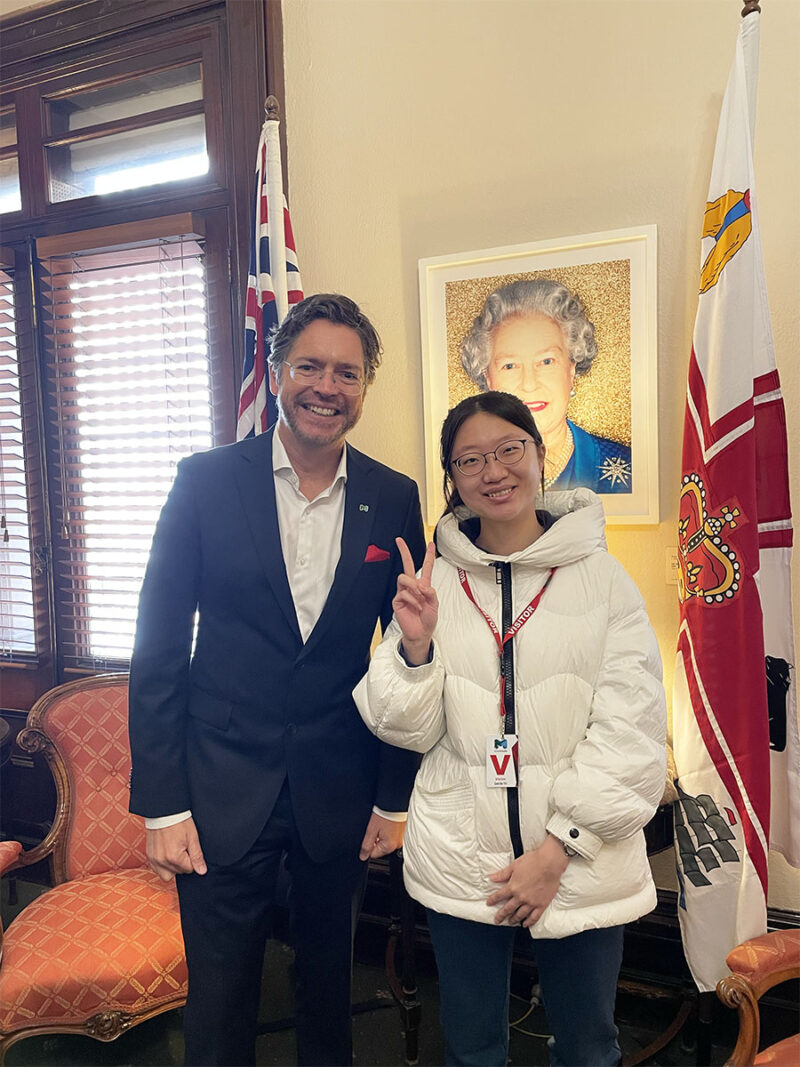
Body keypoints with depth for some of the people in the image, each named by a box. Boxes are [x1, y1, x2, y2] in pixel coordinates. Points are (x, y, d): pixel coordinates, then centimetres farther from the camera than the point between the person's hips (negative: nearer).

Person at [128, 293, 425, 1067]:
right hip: (222, 792, -1)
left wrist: (395, 798, 3)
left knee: (327, 980, 23)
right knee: (218, 1004, 14)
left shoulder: (394, 500, -3)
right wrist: (162, 805, -7)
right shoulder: (207, 480, -7)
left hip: (340, 793, 2)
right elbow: (159, 648, -6)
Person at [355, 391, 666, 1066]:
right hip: (460, 859, 1)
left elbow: (631, 731, -8)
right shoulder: (434, 580, -2)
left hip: (580, 859, -1)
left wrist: (557, 850, -11)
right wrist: (416, 645, -18)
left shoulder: (600, 575, -6)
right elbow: (411, 731, 0)